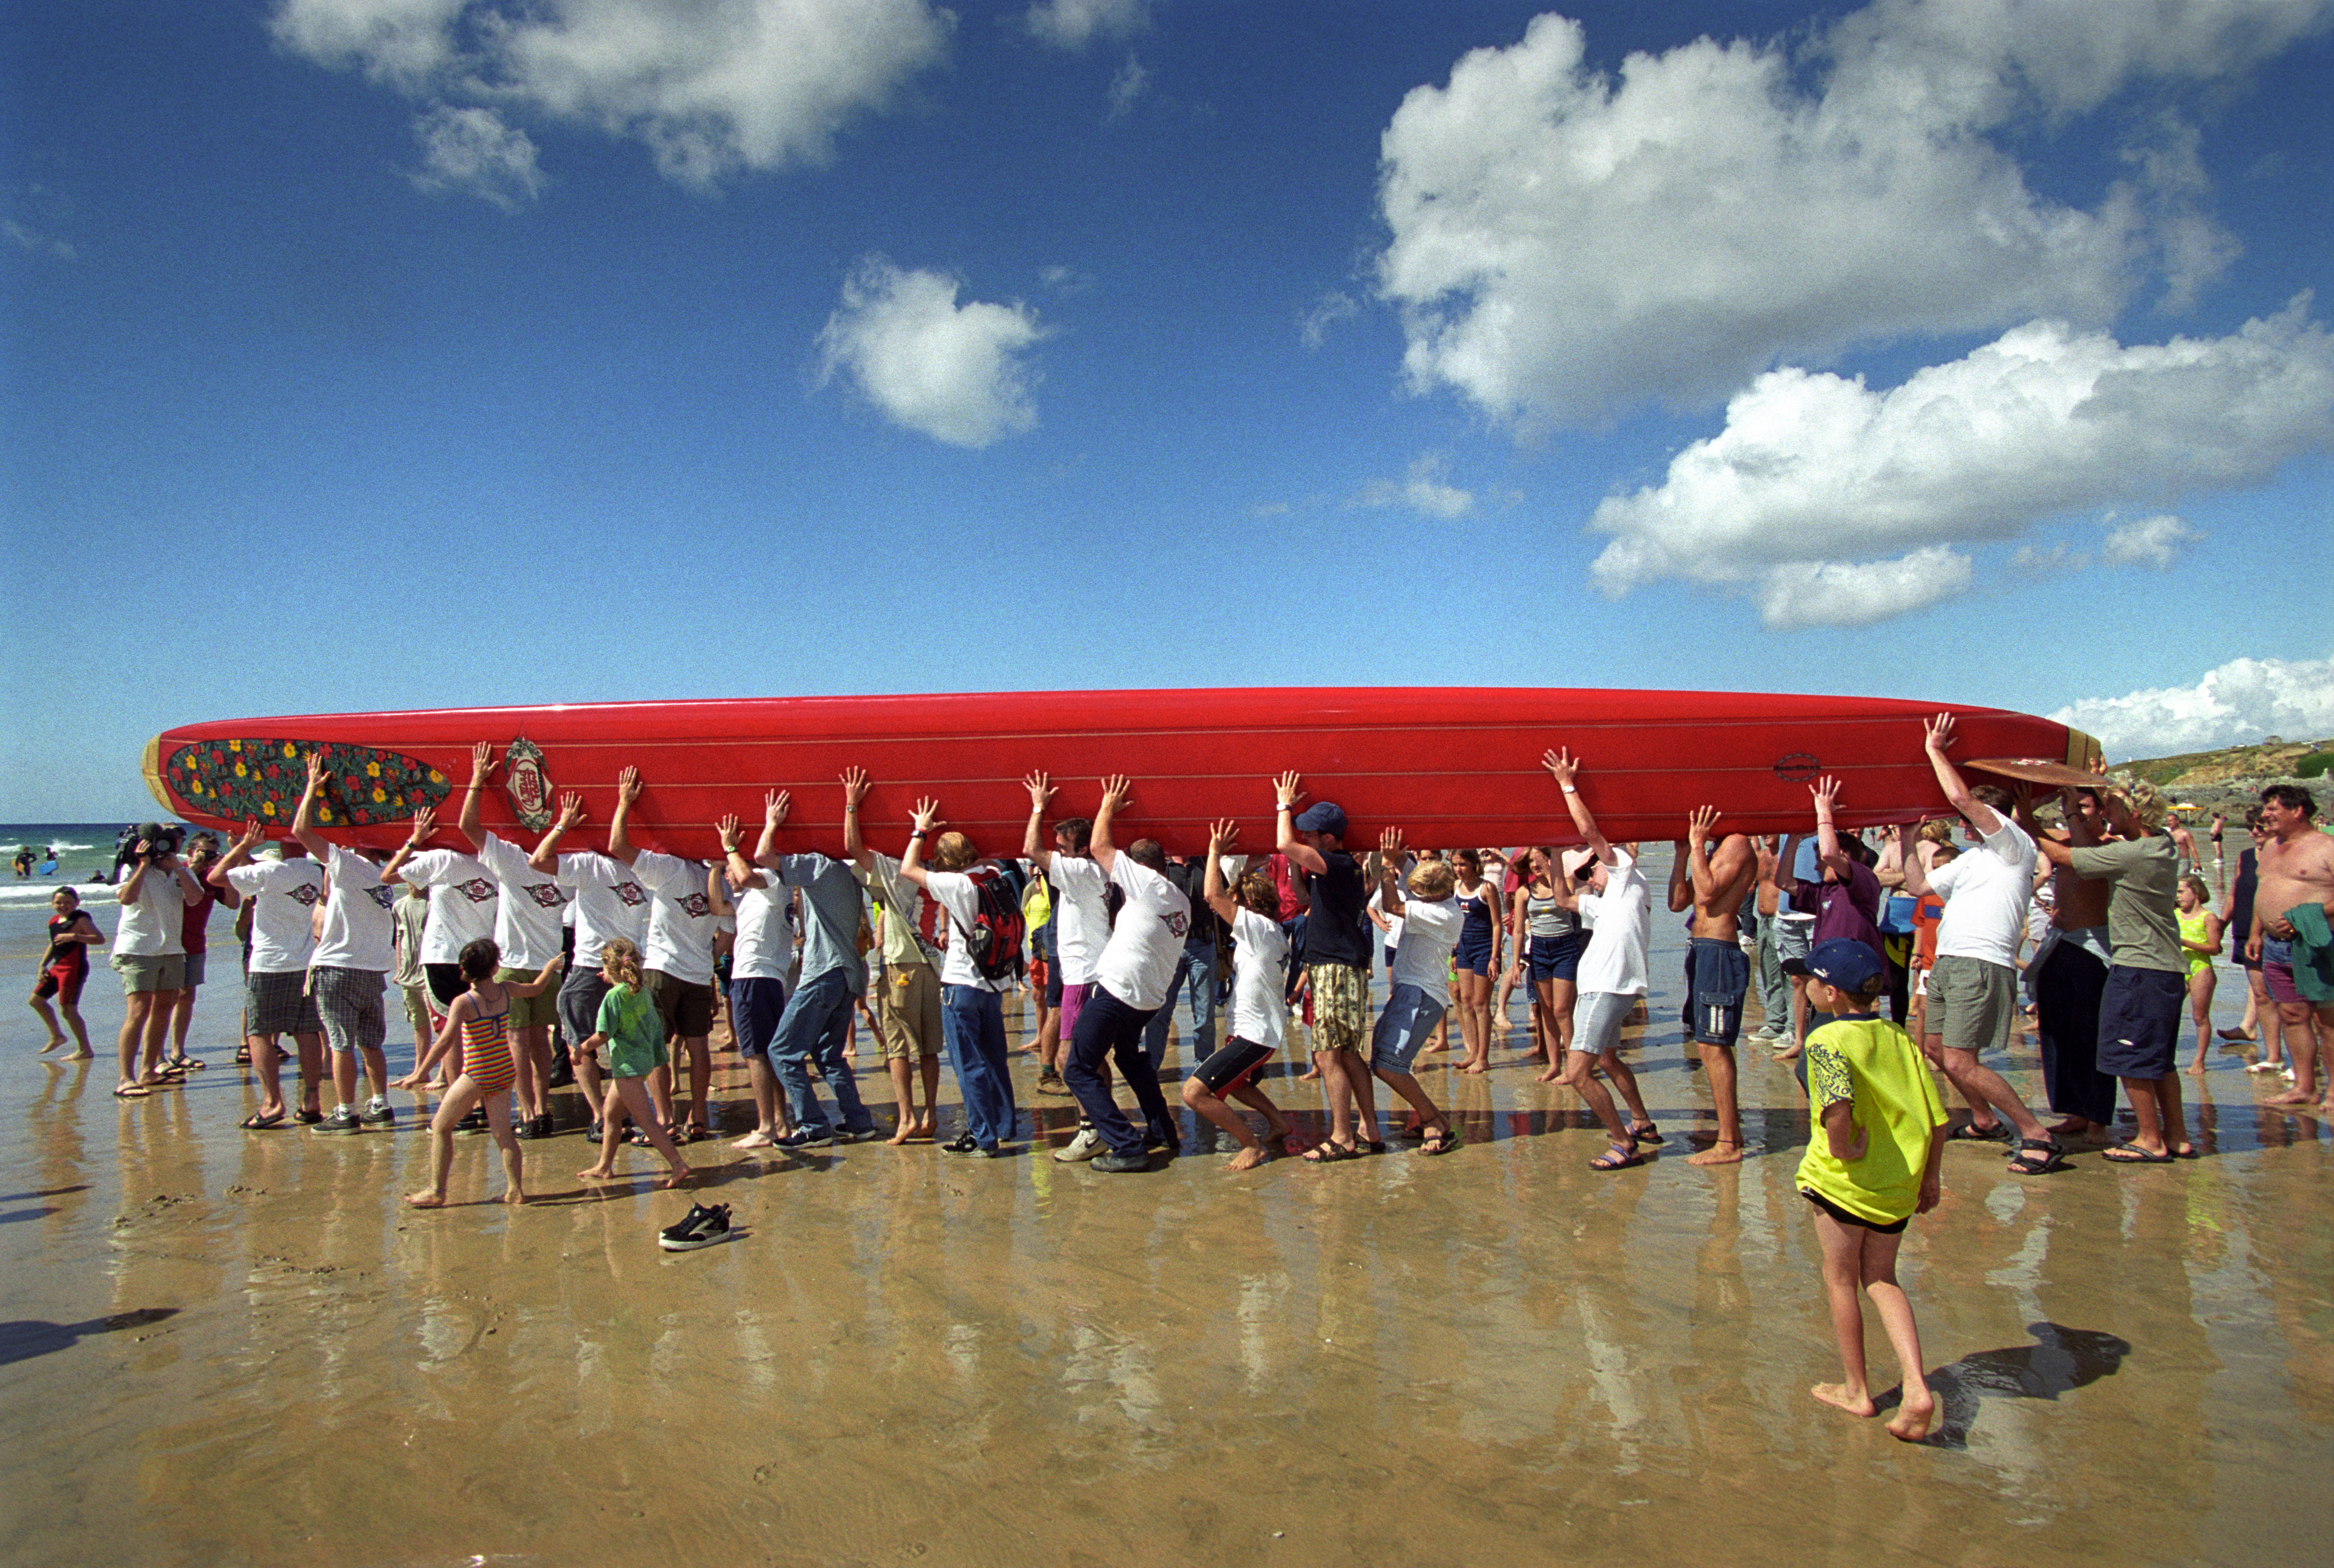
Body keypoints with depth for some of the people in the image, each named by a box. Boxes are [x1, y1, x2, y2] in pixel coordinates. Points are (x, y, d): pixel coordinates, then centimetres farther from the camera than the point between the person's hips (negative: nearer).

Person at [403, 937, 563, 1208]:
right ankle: (516, 1190, 2)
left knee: (441, 1127, 11)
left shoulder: (464, 1003, -14)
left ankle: (436, 1191, 13)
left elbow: (446, 1040, -24)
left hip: (478, 1076, -5)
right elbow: (537, 988, 21)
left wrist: (421, 1072, -23)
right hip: (505, 1072, 5)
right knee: (502, 1133, 9)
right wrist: (552, 966, 39)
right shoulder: (505, 990, 1)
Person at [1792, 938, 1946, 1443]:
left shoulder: (1828, 1040, -17)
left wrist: (1842, 1150, -18)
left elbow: (1839, 1107, -36)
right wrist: (1931, 1176, 14)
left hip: (1844, 1180, -6)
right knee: (1881, 1278, 20)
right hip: (1900, 1184, 6)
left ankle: (1856, 1390, 27)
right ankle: (1916, 1388, 5)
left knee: (1840, 1279, 14)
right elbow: (1937, 1117, 3)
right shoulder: (1900, 1038, 2)